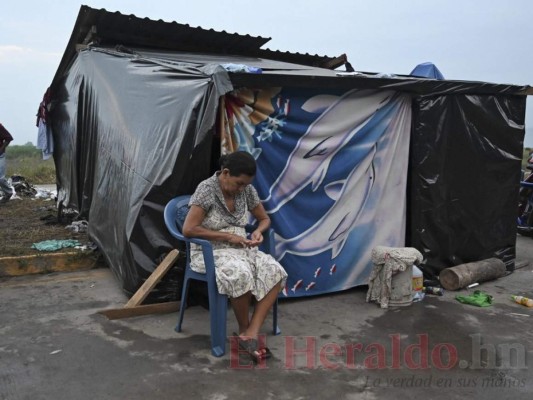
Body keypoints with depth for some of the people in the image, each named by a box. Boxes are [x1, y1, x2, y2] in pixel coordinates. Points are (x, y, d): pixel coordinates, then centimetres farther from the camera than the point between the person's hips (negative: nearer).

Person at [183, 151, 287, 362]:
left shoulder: (247, 190, 2)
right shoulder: (206, 189, -15)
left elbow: (264, 219, 15)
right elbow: (188, 229, -21)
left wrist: (258, 231, -9)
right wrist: (227, 236, -21)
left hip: (241, 248, 6)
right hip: (209, 251, -6)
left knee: (275, 272, -22)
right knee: (241, 274, -37)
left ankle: (251, 334, -22)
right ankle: (244, 330, -12)